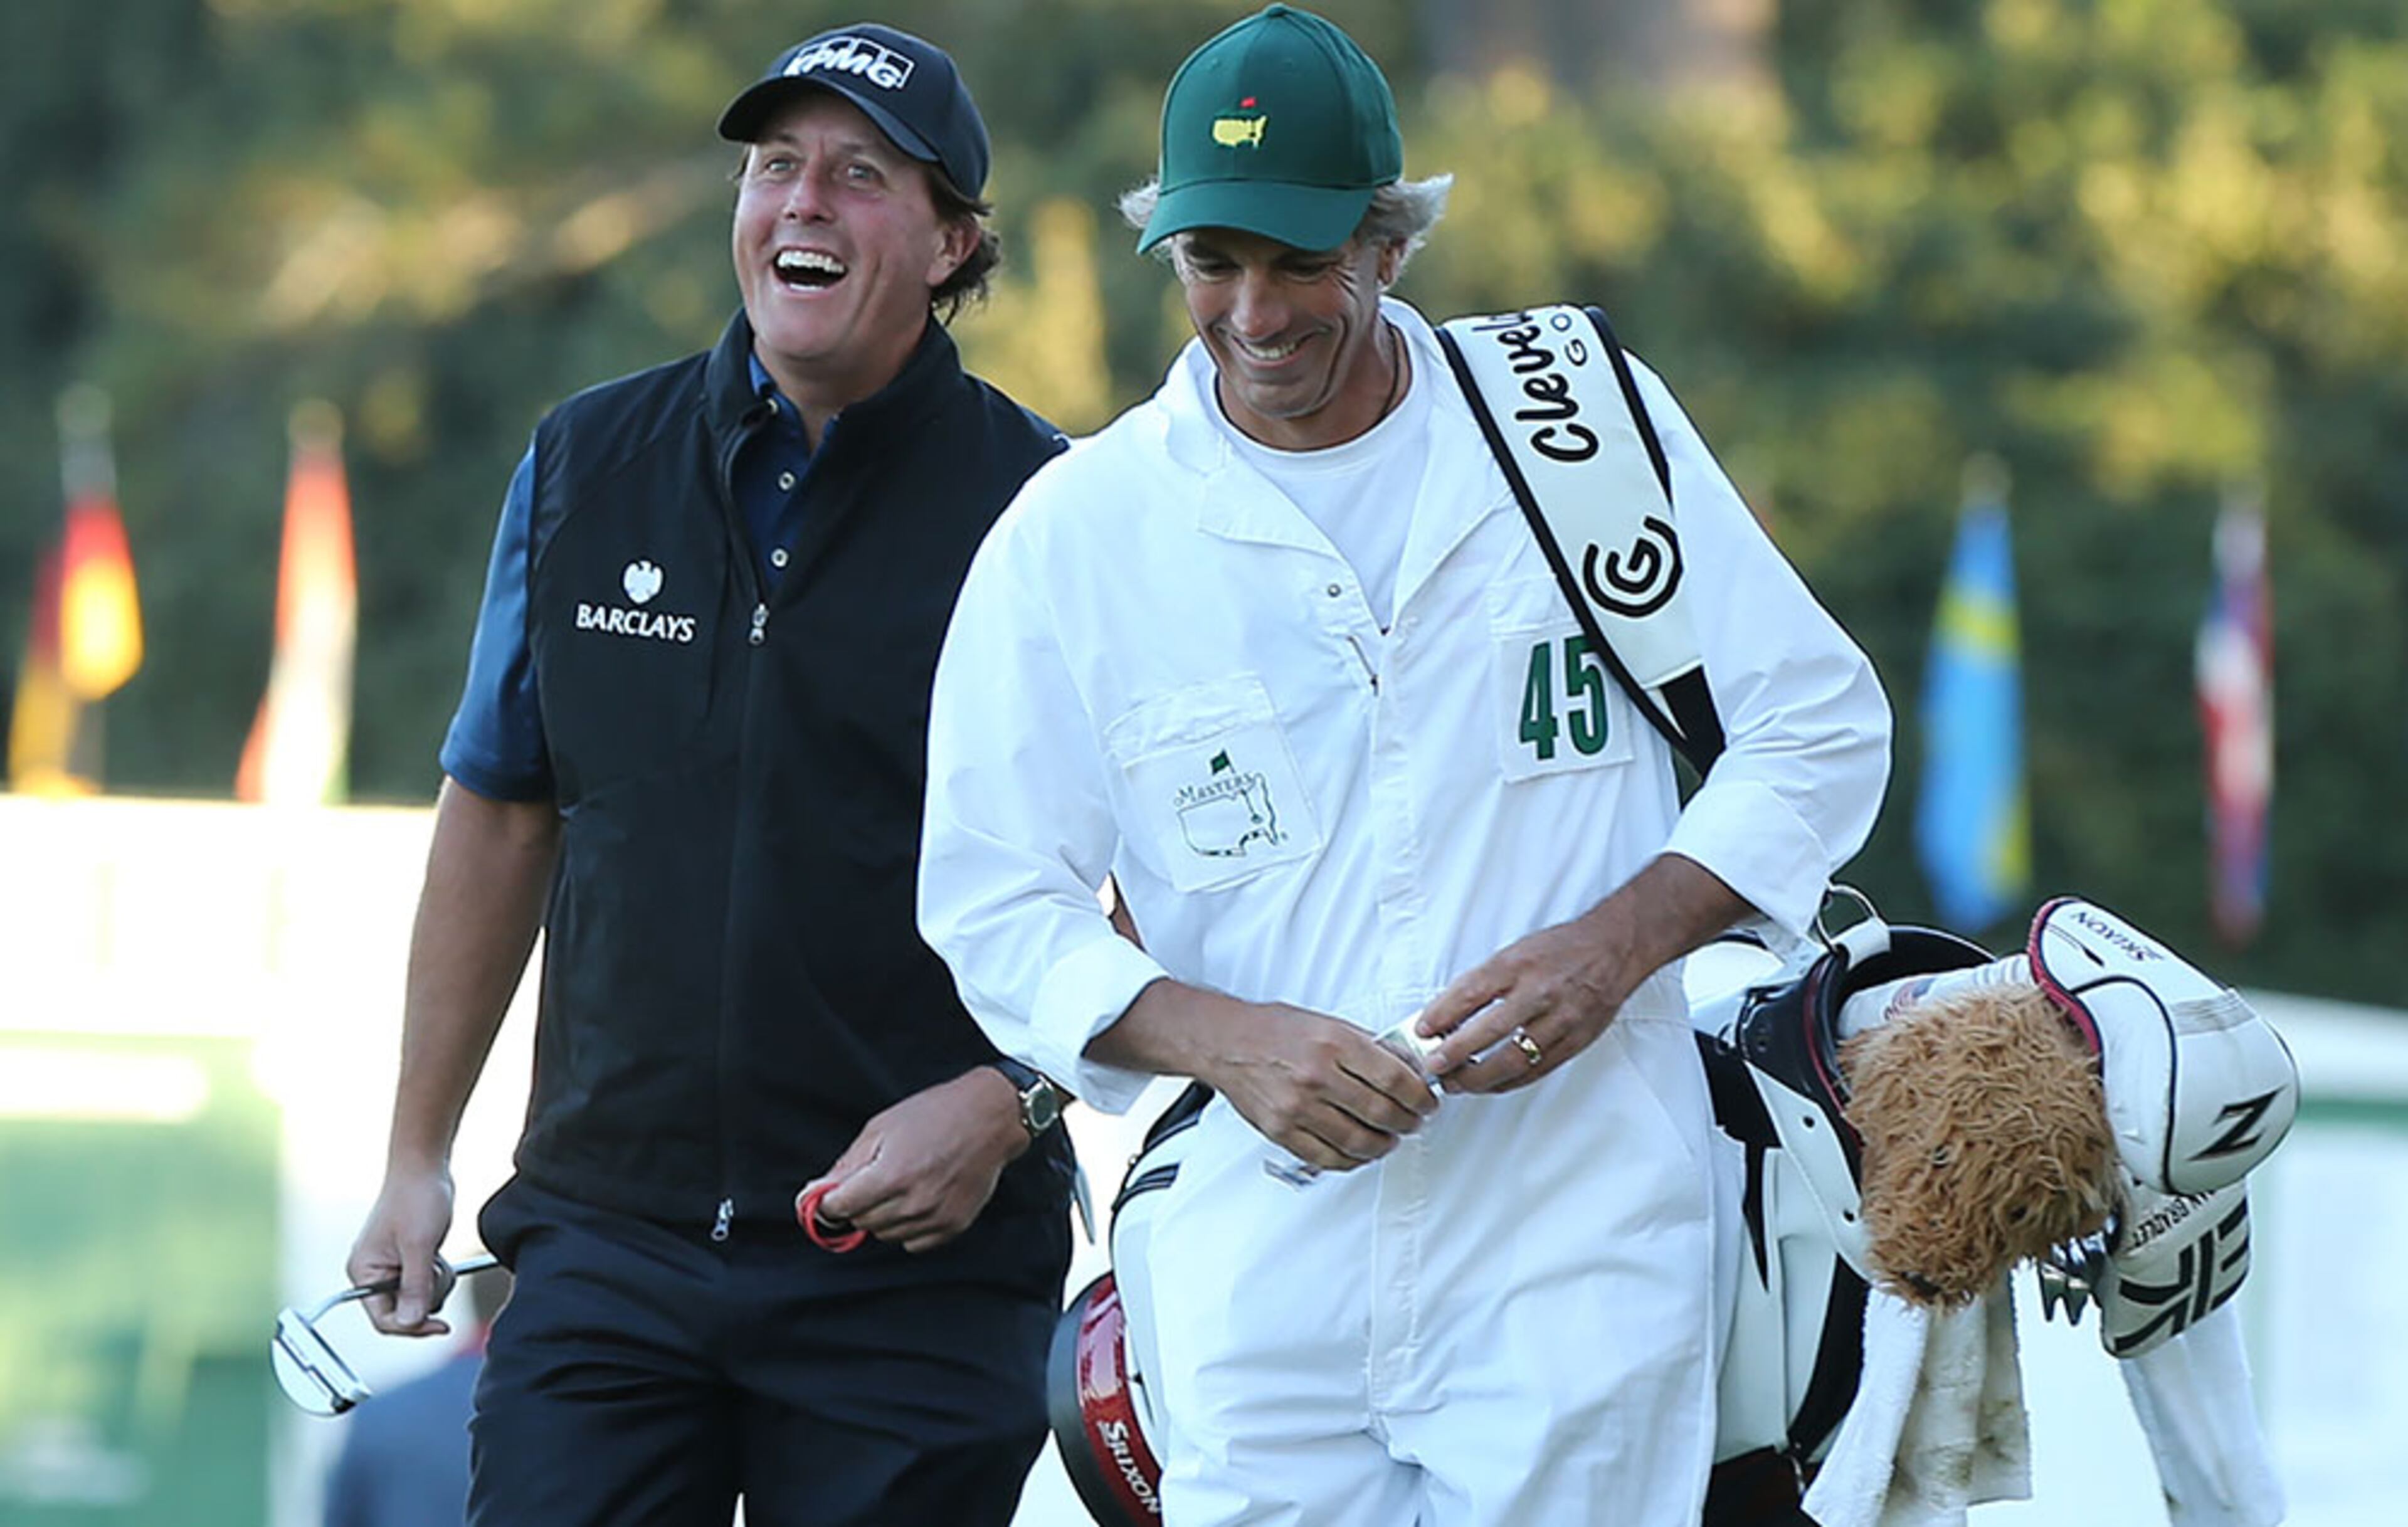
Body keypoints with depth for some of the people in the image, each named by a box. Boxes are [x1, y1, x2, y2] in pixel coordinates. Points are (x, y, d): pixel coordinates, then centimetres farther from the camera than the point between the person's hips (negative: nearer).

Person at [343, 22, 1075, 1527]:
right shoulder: (587, 467, 8)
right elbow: (500, 812, 16)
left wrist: (1006, 1101, -15)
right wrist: (419, 1158, 15)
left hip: (919, 1266, -2)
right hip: (608, 1227, 3)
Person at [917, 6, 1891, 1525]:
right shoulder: (1074, 534, 3)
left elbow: (1822, 728, 7)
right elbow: (997, 902, 4)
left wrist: (1618, 943, -9)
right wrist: (1224, 1041, -13)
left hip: (1578, 1268, -1)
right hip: (1265, 1275, 1)